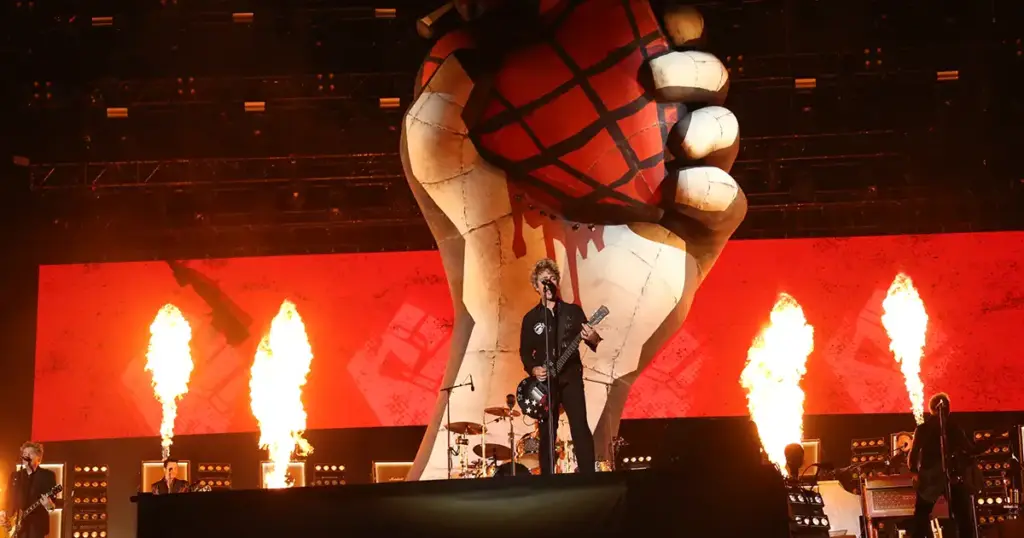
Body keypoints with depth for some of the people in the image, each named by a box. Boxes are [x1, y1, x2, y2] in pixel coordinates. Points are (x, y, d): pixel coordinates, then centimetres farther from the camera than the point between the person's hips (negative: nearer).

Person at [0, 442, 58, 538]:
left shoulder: (47, 475, 3)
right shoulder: (15, 475, 17)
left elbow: (53, 500, -3)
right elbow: (9, 499, 18)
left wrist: (49, 505, -25)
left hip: (36, 525, -5)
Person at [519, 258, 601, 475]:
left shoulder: (573, 311, 7)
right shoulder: (531, 318, 8)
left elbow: (590, 339, 4)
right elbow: (524, 352, 9)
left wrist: (593, 339, -20)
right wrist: (533, 369, -9)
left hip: (571, 377, -1)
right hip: (544, 382, 1)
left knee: (580, 429, -12)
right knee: (546, 434, 2)